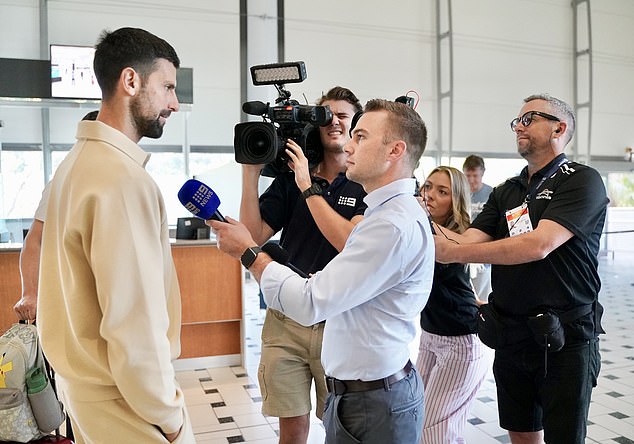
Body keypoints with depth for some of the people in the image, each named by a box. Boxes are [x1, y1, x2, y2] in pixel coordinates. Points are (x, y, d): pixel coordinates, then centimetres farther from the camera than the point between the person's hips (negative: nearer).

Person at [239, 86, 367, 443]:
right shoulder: (289, 178, 6)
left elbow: (350, 242, -18)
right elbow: (254, 236, -1)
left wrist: (309, 188, -16)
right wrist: (251, 171, -7)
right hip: (286, 321, 2)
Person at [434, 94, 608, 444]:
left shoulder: (582, 181, -9)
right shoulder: (506, 192, 11)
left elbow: (539, 245, -24)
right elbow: (468, 241, -2)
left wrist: (452, 252, -28)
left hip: (565, 336, -6)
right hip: (511, 333, 6)